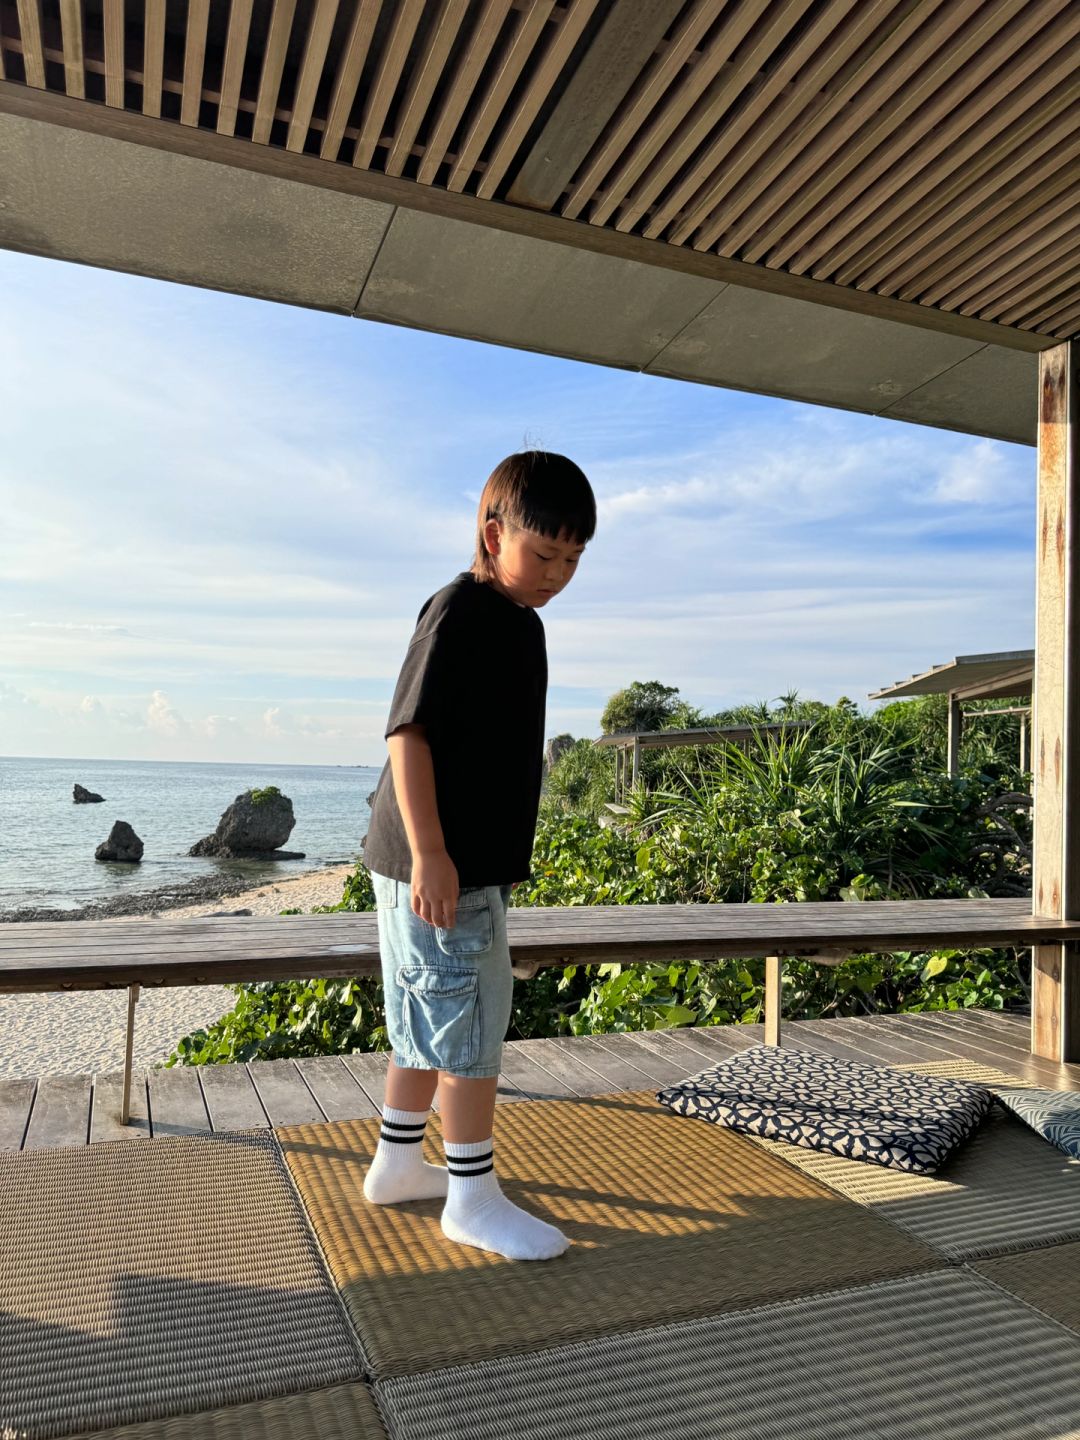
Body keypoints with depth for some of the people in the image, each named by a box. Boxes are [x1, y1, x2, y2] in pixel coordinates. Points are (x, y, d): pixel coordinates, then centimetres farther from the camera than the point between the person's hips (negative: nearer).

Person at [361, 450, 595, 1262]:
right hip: (439, 868, -9)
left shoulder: (520, 623, 14)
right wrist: (428, 852, -24)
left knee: (430, 1023, 18)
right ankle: (474, 1199, 16)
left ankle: (398, 1163, 34)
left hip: (476, 865, 9)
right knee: (473, 1025, 0)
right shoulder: (459, 614, -15)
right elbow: (409, 733, -20)